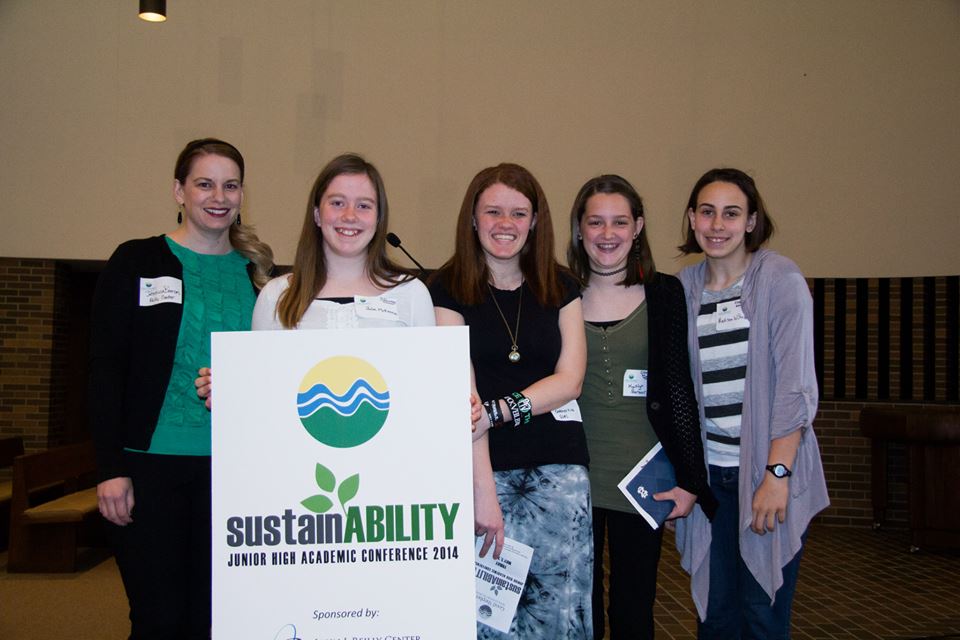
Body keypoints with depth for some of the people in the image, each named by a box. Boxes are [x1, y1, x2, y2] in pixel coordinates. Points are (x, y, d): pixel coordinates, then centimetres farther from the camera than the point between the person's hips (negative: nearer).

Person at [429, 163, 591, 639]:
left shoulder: (561, 288, 10)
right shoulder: (449, 289, 0)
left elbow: (569, 380, 2)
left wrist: (498, 411, -13)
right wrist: (483, 486, -15)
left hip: (558, 468, 2)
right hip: (487, 469, -2)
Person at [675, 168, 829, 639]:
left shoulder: (780, 278, -7)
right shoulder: (685, 286, 6)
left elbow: (795, 384, -11)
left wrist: (777, 473, -17)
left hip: (770, 469, -4)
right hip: (710, 472, 4)